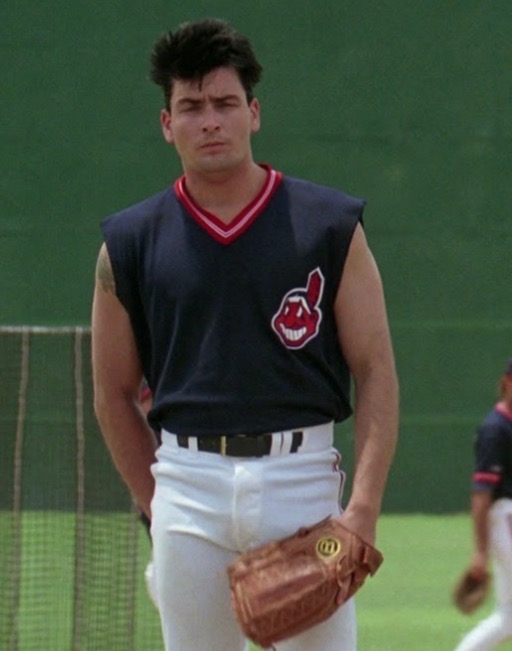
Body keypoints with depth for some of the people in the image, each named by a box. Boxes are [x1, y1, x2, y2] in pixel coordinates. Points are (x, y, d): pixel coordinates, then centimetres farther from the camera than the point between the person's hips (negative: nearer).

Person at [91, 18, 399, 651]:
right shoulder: (132, 241, 8)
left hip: (301, 477, -1)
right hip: (188, 479, 2)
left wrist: (364, 506, -10)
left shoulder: (330, 225, 3)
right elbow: (113, 394, 14)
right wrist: (160, 506, 9)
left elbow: (376, 372, 1)